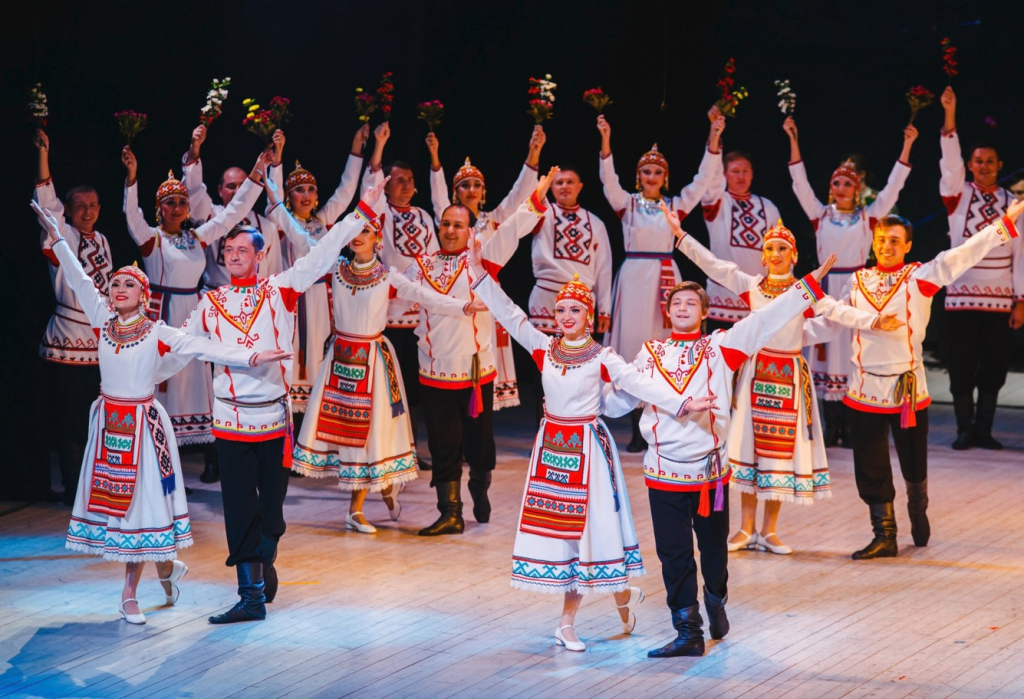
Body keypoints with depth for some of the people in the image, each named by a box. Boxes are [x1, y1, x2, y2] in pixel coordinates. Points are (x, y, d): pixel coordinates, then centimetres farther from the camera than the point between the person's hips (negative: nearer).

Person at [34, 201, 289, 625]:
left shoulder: (158, 335, -7)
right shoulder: (104, 323, 2)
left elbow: (206, 349, -13)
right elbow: (79, 281, 1)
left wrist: (250, 357, -23)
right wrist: (56, 237, -1)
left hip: (144, 426, -4)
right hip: (108, 423, 4)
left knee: (140, 500, -1)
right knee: (112, 497, 6)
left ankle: (130, 595, 8)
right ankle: (168, 567, 25)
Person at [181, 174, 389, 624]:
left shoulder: (279, 291, 2)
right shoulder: (211, 304, 8)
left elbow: (321, 257, 0)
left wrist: (362, 212, -2)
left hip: (274, 414, -1)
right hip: (231, 419, 1)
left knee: (272, 502, 6)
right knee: (239, 510, -1)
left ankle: (264, 559, 33)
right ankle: (252, 595, 2)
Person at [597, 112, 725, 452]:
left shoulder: (676, 205, 9)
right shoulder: (627, 203, 4)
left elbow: (703, 179, 3)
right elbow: (609, 178, -11)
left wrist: (713, 138, -8)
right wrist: (606, 140, -26)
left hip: (665, 276, 2)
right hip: (634, 277, -2)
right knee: (633, 343, -3)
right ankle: (638, 430, 0)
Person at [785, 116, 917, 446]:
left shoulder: (868, 215, 5)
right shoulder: (821, 214, 6)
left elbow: (893, 186, 2)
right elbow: (800, 182, 2)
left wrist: (907, 146, -4)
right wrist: (793, 140, -6)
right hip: (828, 288, 1)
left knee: (854, 351, -1)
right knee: (828, 348, 1)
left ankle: (852, 425, 2)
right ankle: (832, 425, 5)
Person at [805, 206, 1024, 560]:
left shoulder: (919, 277, -2)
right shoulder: (859, 282, 8)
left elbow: (961, 256, -10)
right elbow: (830, 323, 13)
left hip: (907, 388, -2)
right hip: (866, 390, 2)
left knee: (914, 463, 9)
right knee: (871, 468, 3)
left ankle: (918, 514, 37)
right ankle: (884, 536, 12)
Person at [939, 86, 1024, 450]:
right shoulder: (958, 194, 4)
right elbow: (951, 159, -12)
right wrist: (950, 114, -23)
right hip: (963, 294, -1)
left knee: (994, 366, 3)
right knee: (962, 366, 0)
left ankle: (984, 429, 12)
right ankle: (965, 429, 9)